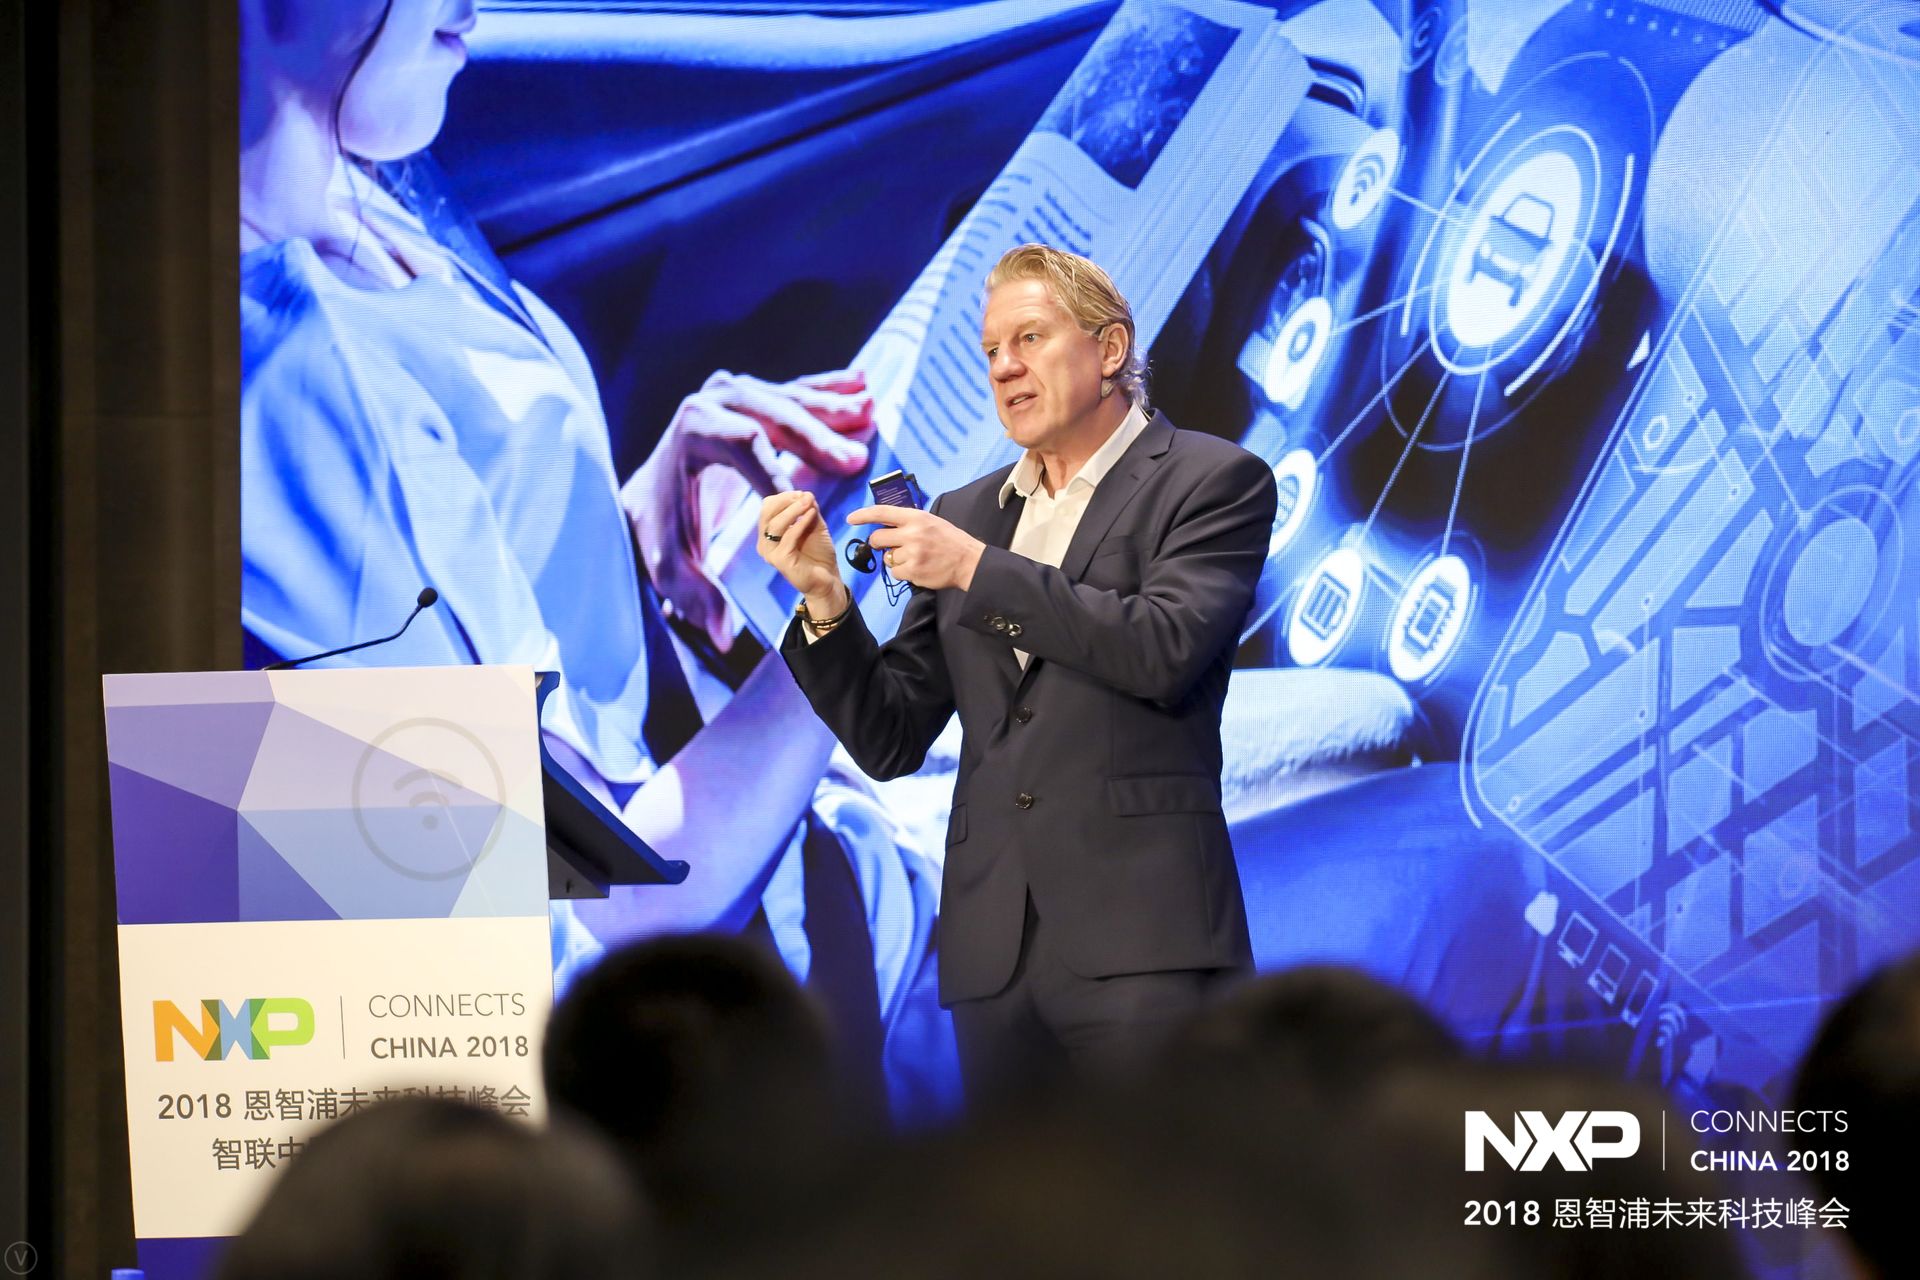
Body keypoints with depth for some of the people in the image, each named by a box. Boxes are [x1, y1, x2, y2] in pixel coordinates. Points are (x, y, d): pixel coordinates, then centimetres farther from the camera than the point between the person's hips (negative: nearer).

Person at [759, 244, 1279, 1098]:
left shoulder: (1213, 482, 4)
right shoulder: (963, 515, 18)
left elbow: (1165, 649, -13)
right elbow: (889, 742, 16)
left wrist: (979, 570, -12)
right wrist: (826, 600, 0)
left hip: (1137, 937, -5)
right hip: (994, 953, 5)